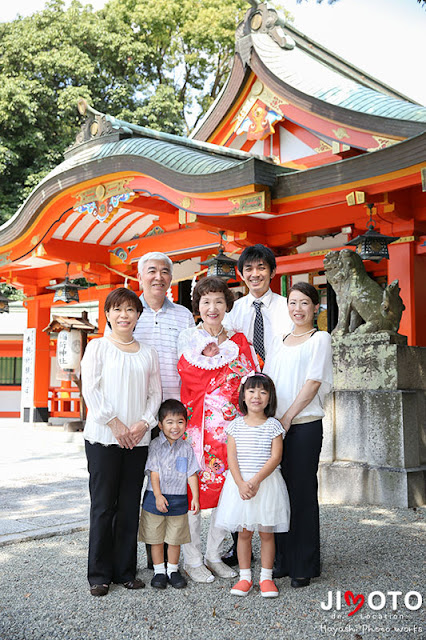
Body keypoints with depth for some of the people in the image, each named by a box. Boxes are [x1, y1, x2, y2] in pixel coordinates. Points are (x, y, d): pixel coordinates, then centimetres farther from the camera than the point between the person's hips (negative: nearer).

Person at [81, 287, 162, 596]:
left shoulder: (148, 353, 12)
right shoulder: (97, 347, 2)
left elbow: (155, 393, 9)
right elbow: (91, 390, -6)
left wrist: (144, 423, -7)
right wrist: (114, 423, -12)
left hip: (138, 440, 3)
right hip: (103, 437, -3)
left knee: (130, 506, 7)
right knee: (103, 505, 1)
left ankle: (125, 570, 19)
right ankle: (99, 574, 13)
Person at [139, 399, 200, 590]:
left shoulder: (186, 448, 2)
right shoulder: (155, 445, -5)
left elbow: (192, 474, 3)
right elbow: (154, 473, -9)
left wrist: (195, 497, -5)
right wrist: (158, 496, -16)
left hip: (178, 500, 2)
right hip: (156, 499, -1)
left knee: (175, 539, 10)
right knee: (156, 538, 8)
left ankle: (173, 569, 27)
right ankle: (159, 571, 24)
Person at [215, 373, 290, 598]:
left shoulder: (273, 425, -2)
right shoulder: (236, 425, 2)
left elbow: (275, 457, -9)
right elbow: (232, 457, -2)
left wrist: (255, 481, -18)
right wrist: (241, 483, -15)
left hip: (266, 483, -1)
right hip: (240, 483, 1)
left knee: (267, 533, 7)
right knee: (243, 533, 8)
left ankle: (266, 577, 19)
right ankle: (245, 577, 20)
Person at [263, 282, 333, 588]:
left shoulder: (320, 338, 0)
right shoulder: (279, 340, 17)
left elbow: (313, 382, -8)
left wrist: (287, 417, -12)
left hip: (305, 424, -5)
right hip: (276, 424, 5)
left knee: (301, 491, -1)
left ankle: (305, 566, 12)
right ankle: (282, 560, 21)